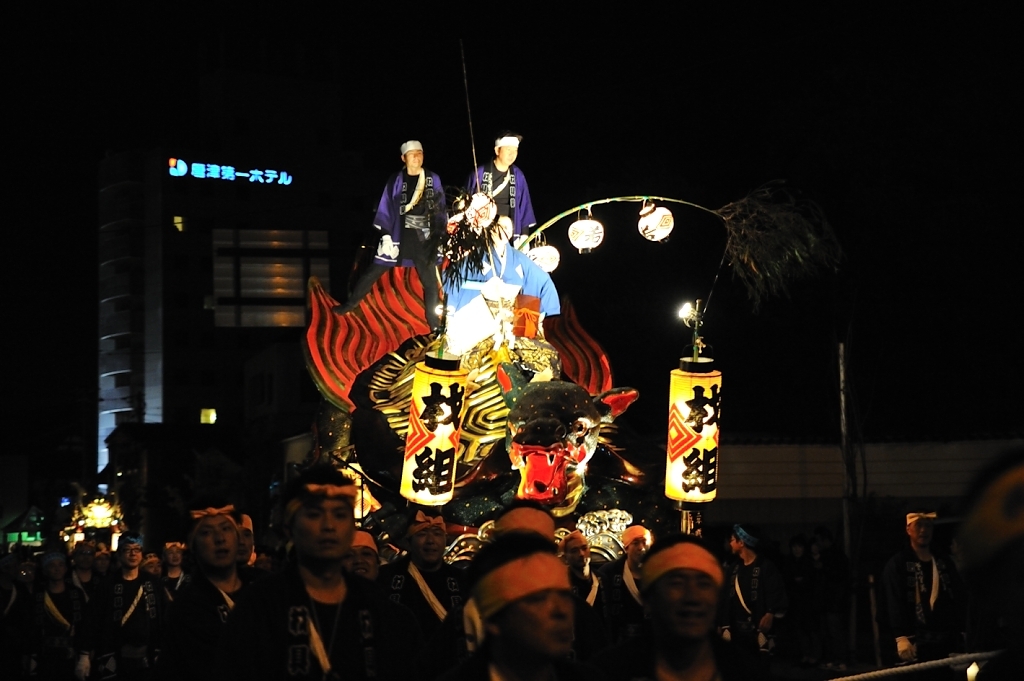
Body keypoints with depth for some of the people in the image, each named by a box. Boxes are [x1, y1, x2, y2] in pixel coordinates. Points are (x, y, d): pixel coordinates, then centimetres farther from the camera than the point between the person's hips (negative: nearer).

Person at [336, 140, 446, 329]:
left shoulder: (433, 180, 3)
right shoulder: (395, 180, -2)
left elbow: (440, 209, 8)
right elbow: (386, 209, -2)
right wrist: (385, 235, -10)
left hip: (425, 238, 1)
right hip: (398, 236, -1)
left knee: (430, 281, 6)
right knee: (374, 271, 2)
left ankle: (434, 322, 17)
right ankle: (351, 303, 19)